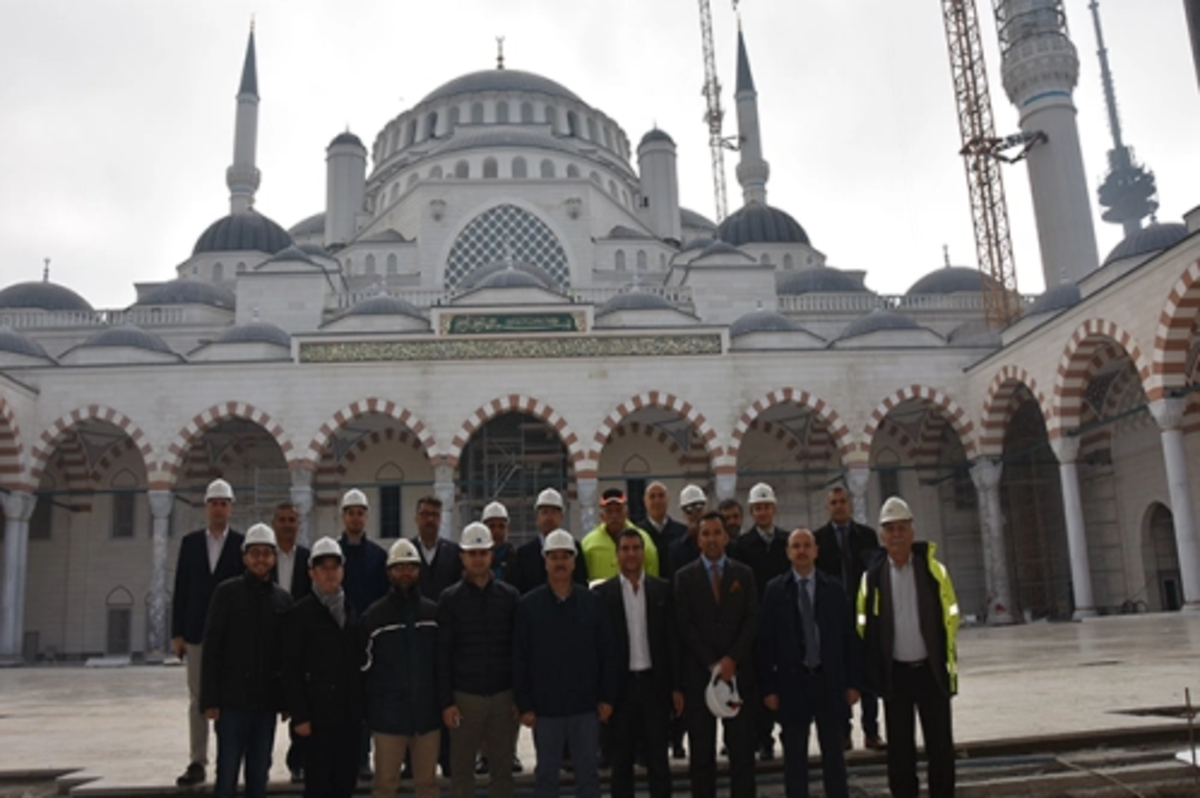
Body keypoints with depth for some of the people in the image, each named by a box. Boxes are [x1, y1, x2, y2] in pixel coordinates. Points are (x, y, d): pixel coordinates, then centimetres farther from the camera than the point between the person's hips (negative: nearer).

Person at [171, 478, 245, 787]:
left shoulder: (242, 543, -2)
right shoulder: (190, 542, 5)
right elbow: (181, 590, 5)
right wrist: (177, 633, 0)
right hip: (197, 633, 2)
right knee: (197, 700, 7)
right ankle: (197, 763, 13)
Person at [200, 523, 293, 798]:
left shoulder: (283, 599, 7)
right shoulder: (227, 592, -2)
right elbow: (212, 648, -4)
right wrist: (209, 699, -9)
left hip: (267, 702, 3)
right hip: (232, 699, -3)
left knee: (259, 776, 9)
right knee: (226, 776, 0)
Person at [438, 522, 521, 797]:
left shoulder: (510, 596, 3)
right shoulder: (450, 598, 0)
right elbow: (442, 653, -3)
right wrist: (446, 702, -7)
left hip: (504, 695, 1)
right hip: (465, 696, -1)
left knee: (503, 767, 9)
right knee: (462, 769, 7)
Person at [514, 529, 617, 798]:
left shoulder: (592, 602, 0)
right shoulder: (528, 604, -3)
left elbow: (607, 654, 2)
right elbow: (519, 660, -3)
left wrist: (607, 697, -1)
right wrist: (524, 705, -6)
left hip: (586, 705, 1)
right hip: (545, 706, -1)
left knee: (587, 772, 10)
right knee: (546, 773, 11)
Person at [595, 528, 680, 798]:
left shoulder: (663, 589, 3)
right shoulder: (603, 593, -1)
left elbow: (672, 639, 3)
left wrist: (676, 686, -1)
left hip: (655, 683, 1)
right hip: (620, 685, -1)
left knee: (658, 757, 7)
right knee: (621, 759, 10)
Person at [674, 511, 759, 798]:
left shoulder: (744, 574, 9)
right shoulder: (685, 577, 4)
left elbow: (752, 620, 2)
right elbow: (685, 625, -2)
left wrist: (731, 659, -9)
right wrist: (712, 664, -9)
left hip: (738, 671, 1)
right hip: (698, 673, -1)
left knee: (742, 748, 2)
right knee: (702, 751, 4)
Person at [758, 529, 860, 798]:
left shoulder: (833, 588, 2)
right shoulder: (775, 589, -2)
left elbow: (848, 636, 3)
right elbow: (765, 641, -3)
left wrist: (853, 681, 0)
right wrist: (768, 687, -7)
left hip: (829, 680, 1)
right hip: (792, 681, -1)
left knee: (833, 752, 10)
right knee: (794, 755, 7)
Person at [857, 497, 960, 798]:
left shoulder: (932, 569, -2)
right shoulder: (873, 576, 0)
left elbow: (949, 617, -1)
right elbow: (865, 625, 4)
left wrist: (949, 661, -4)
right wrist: (874, 670, 1)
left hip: (931, 670, -1)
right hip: (894, 674, 1)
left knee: (940, 745, 5)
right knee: (899, 748, 8)